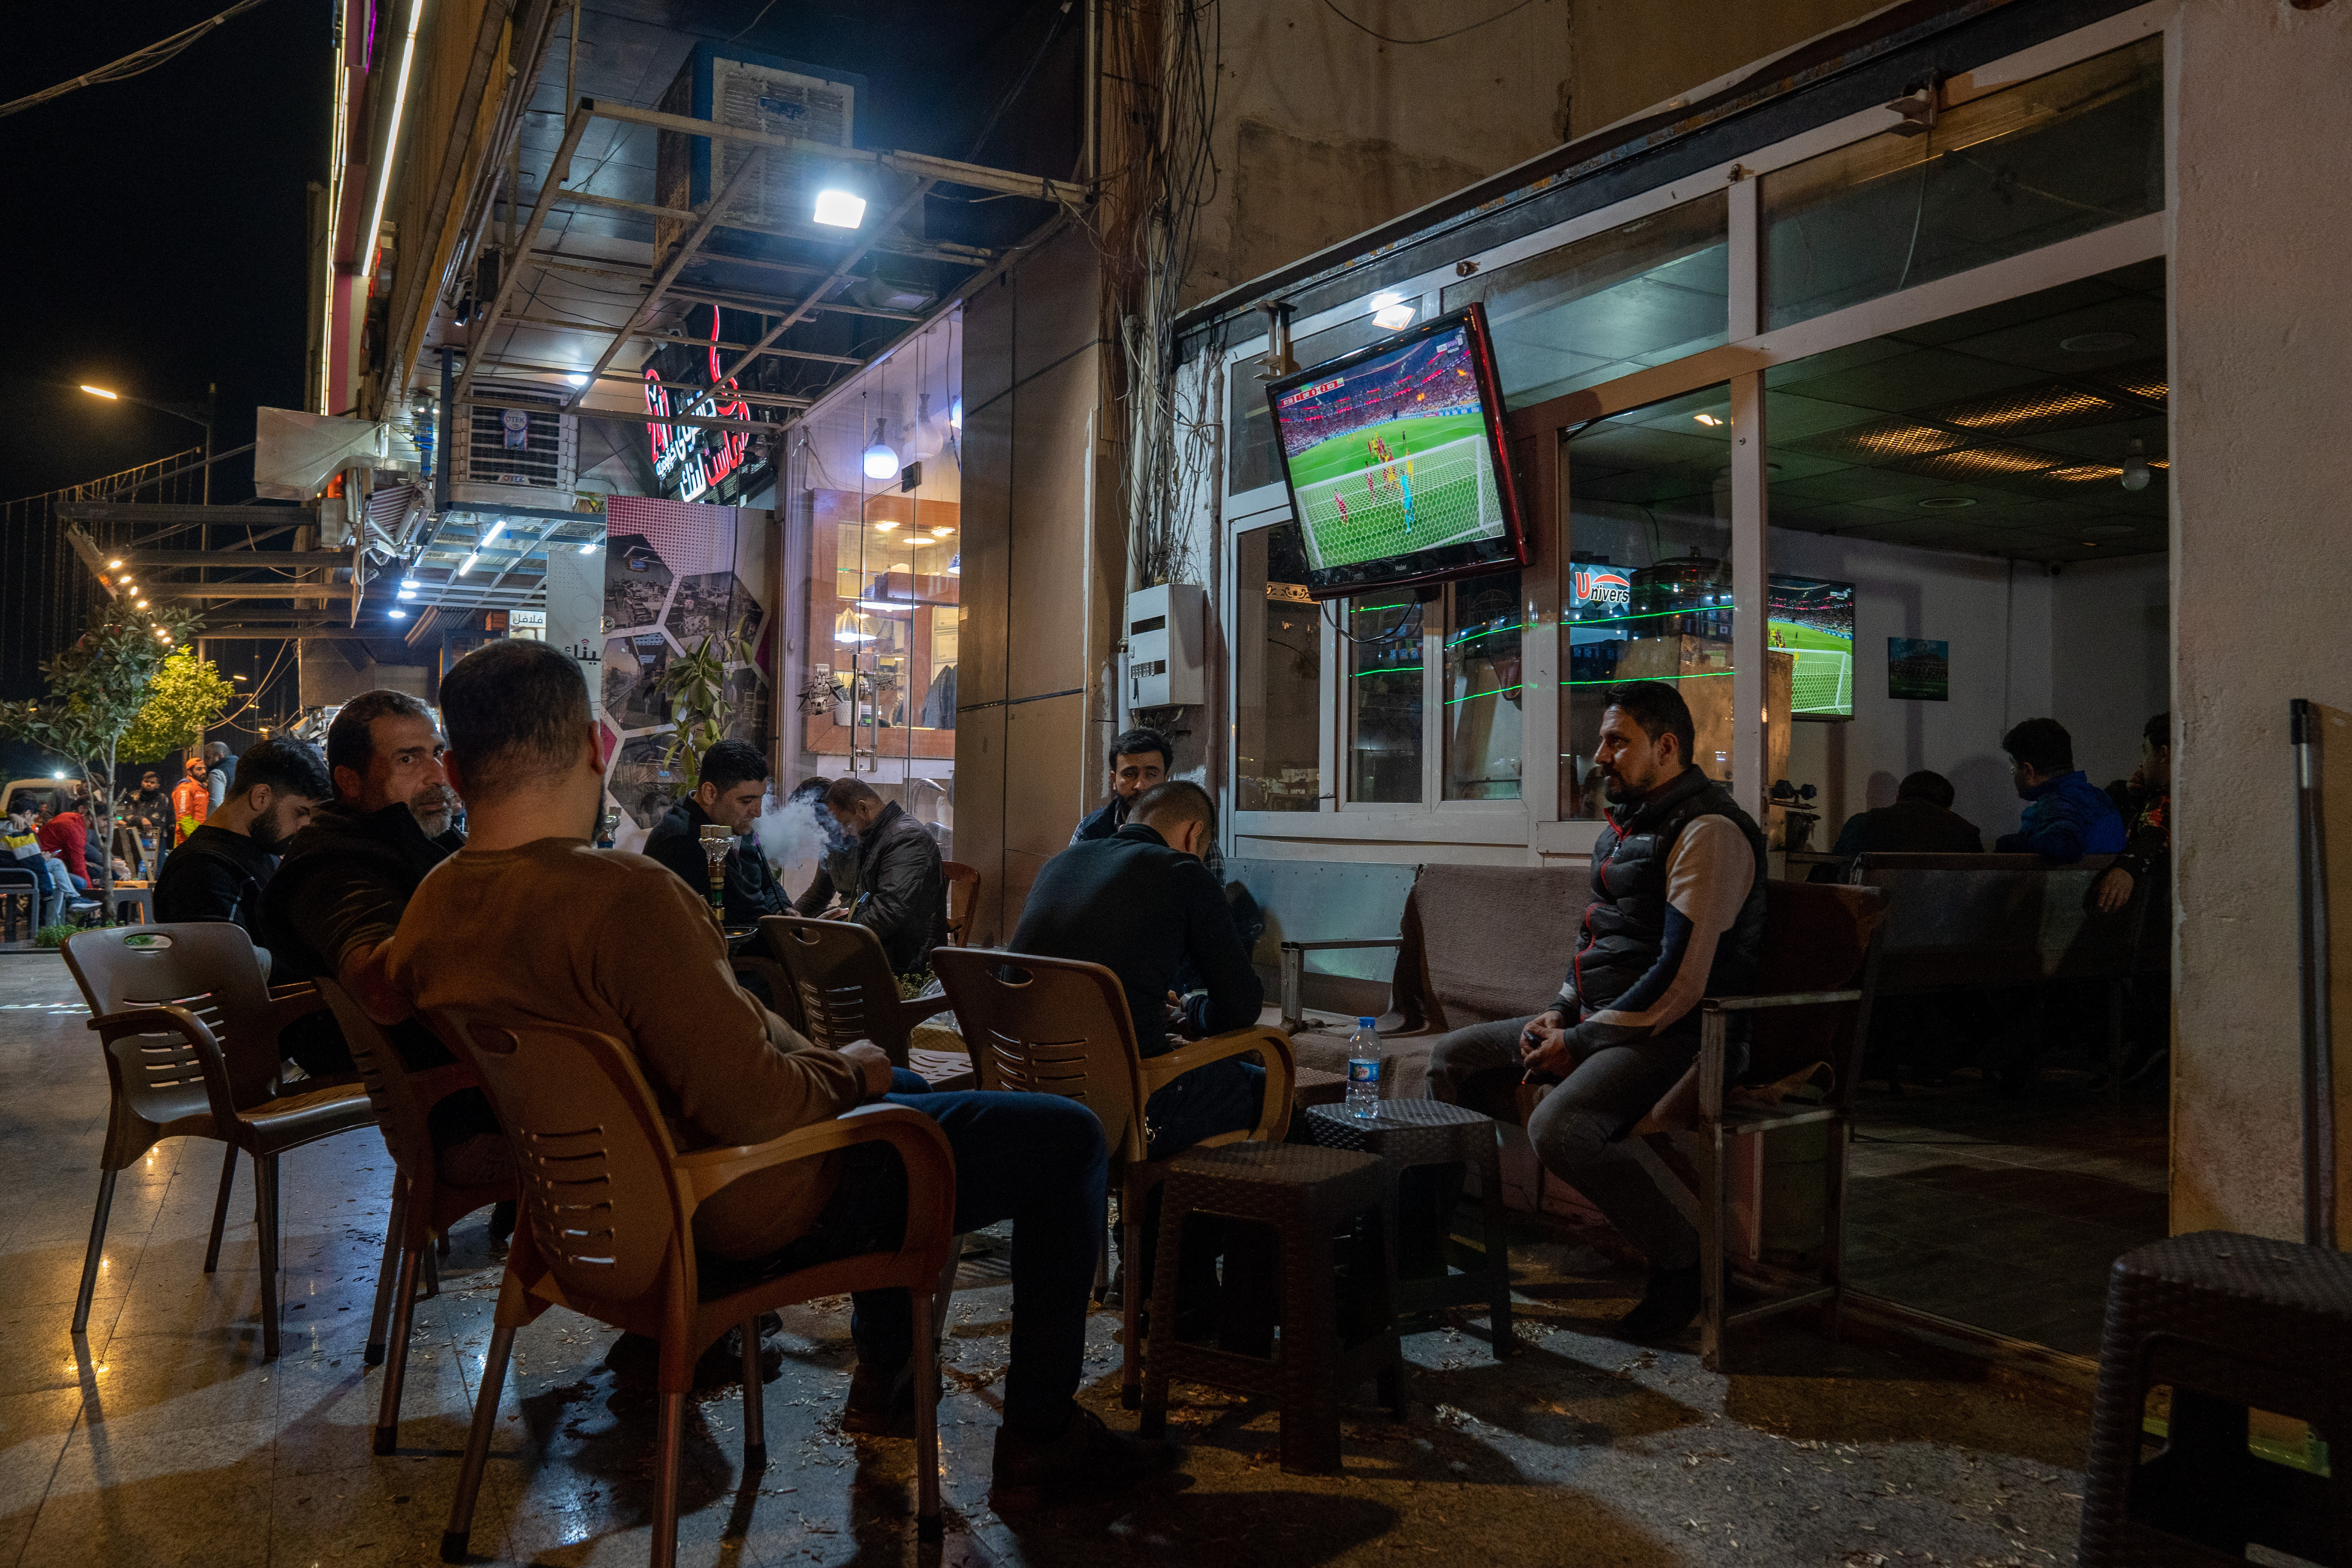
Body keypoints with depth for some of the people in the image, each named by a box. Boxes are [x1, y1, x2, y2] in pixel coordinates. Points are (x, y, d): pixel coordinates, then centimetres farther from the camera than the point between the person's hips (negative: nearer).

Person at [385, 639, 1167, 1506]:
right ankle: (1041, 1438, 11)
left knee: (904, 1091, 34)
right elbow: (753, 1104, -32)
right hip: (762, 1206, -9)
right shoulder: (619, 893, -32)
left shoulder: (428, 913, -4)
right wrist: (851, 1072, -10)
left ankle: (883, 1378, 42)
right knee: (1067, 1139, 2)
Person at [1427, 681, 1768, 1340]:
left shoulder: (1709, 831, -17)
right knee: (1451, 1059, 10)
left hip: (1674, 1033, -10)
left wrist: (1579, 1043, -18)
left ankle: (1682, 1260, -10)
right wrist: (1559, 1012, 6)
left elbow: (1682, 979, -23)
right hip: (1596, 1020, 10)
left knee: (1558, 1127, -33)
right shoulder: (1627, 822, 15)